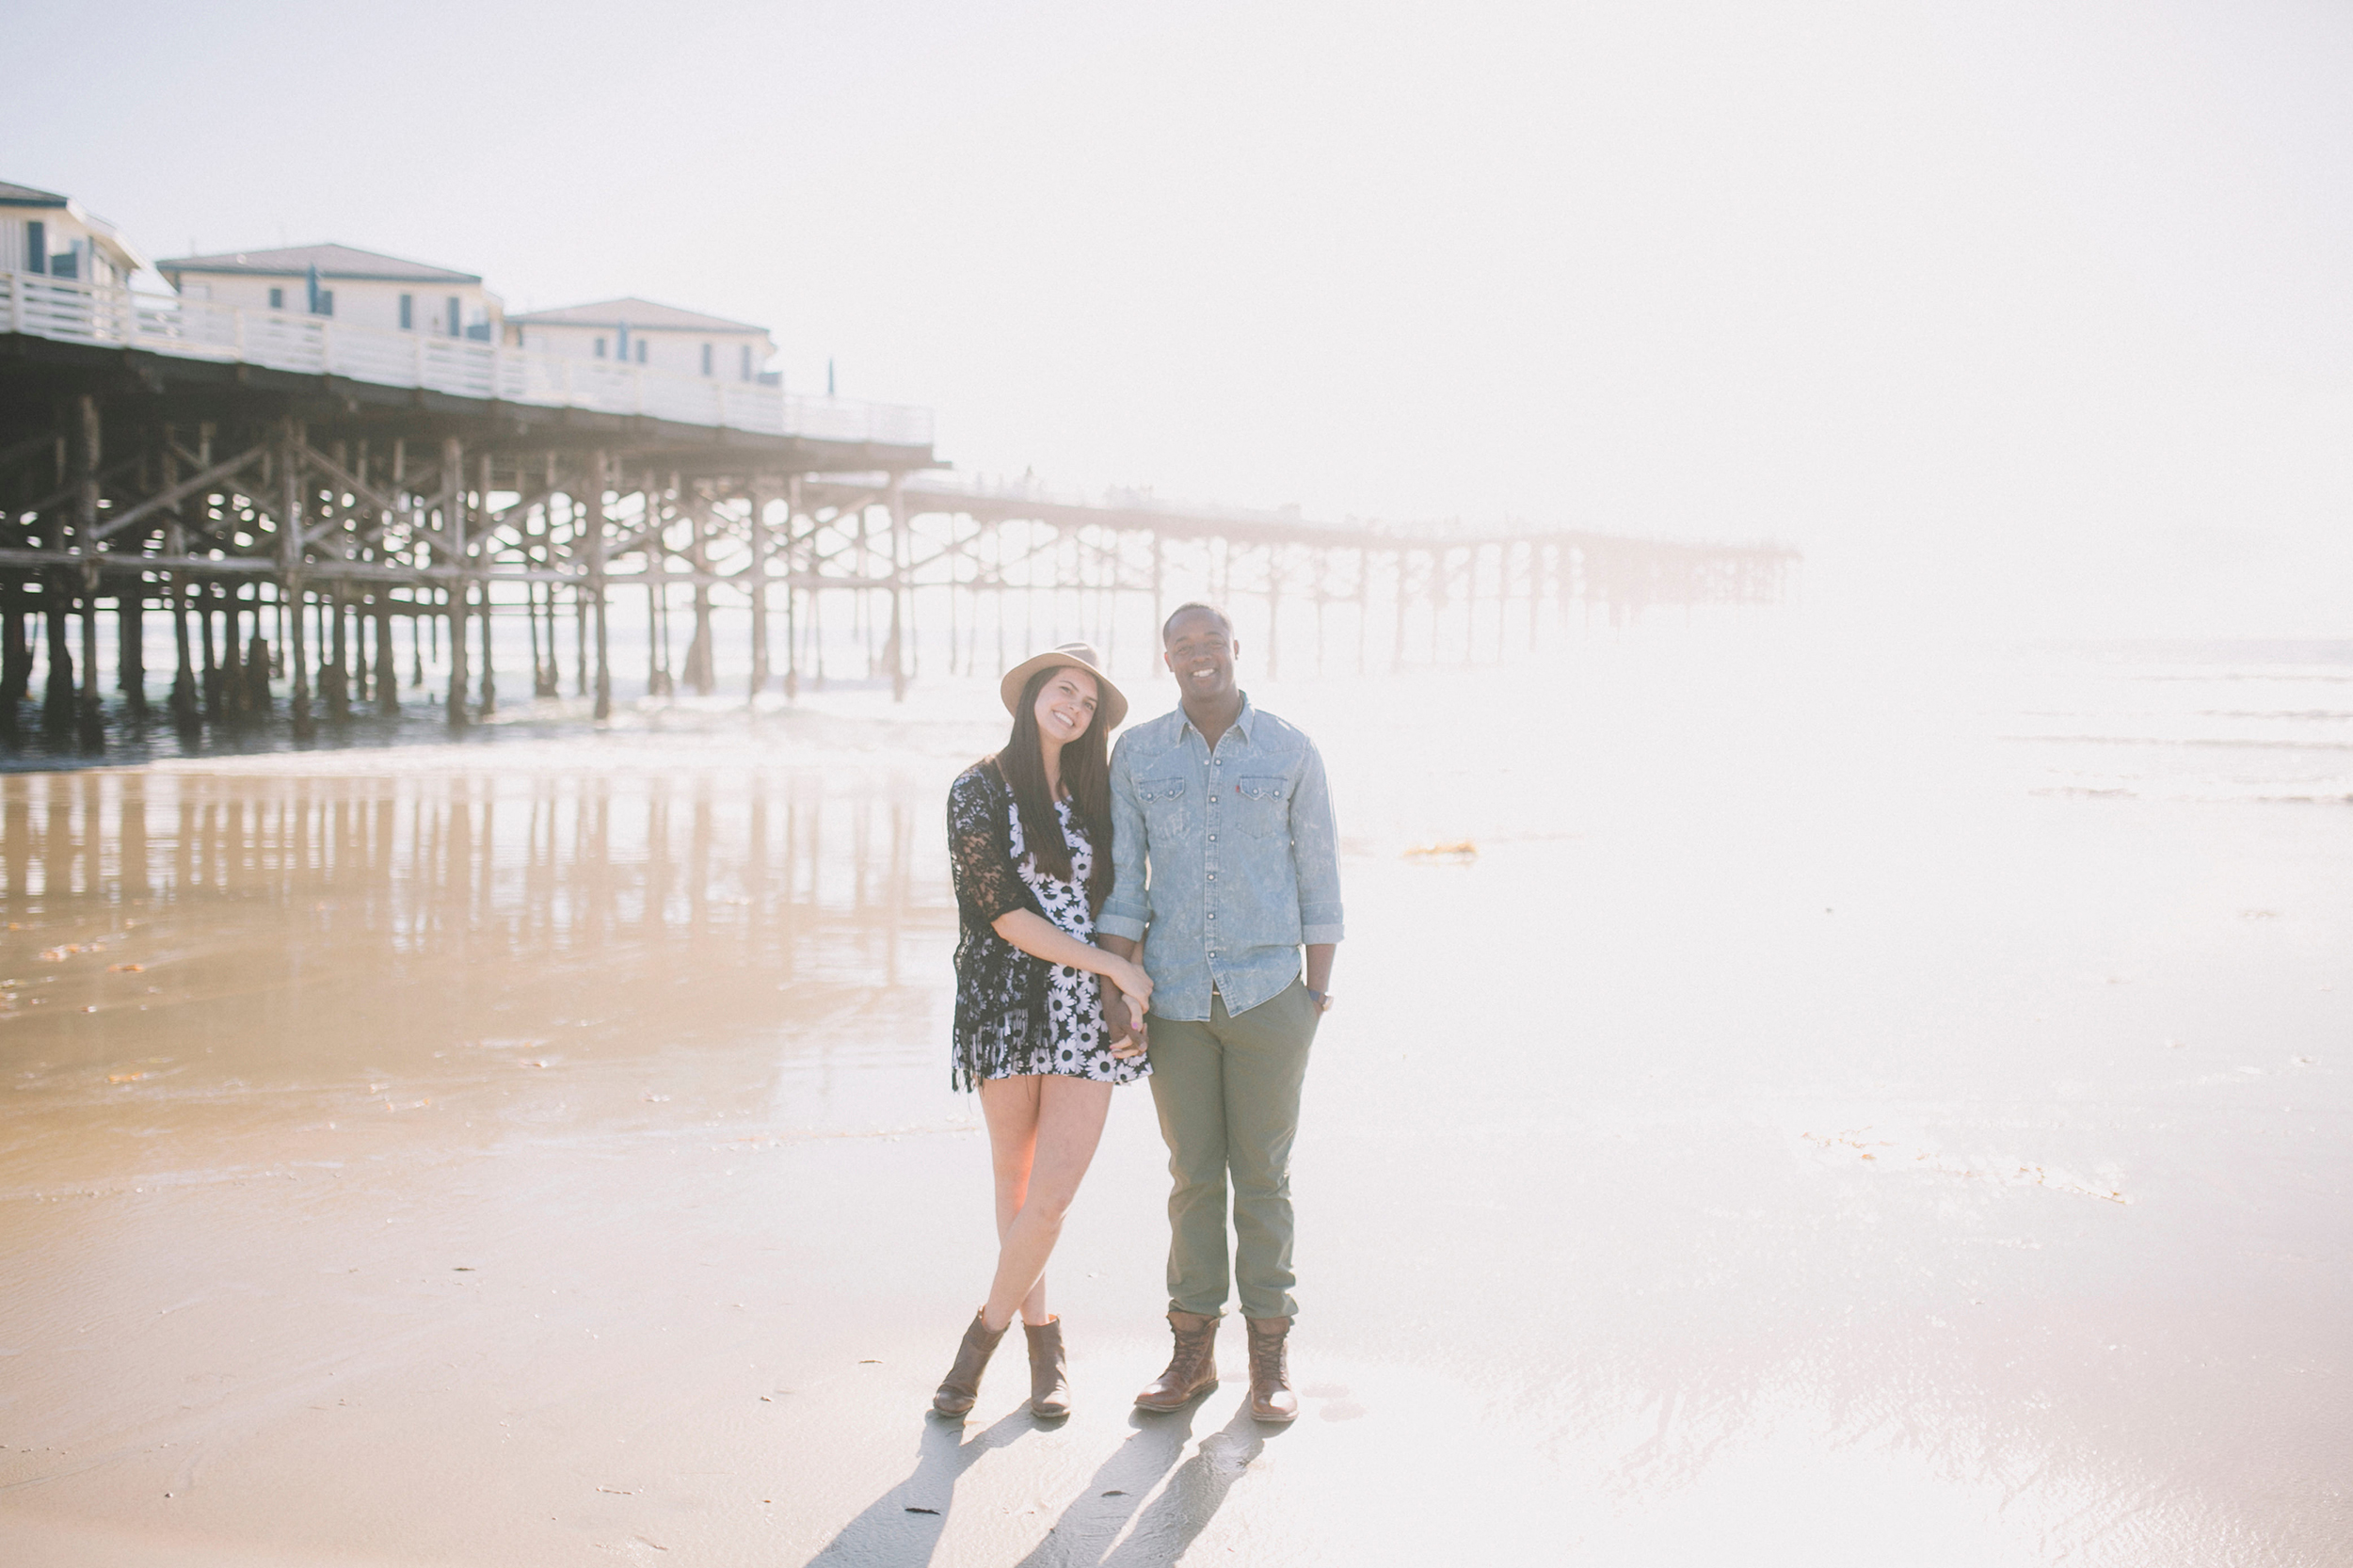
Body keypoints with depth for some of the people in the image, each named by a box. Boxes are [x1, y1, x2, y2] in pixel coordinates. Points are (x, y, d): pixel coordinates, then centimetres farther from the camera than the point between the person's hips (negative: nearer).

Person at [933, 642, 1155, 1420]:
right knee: (1016, 1189, 9)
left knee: (1053, 1193, -6)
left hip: (1090, 1011, 3)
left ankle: (984, 1336, 12)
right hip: (1009, 1001, -3)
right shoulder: (979, 790, -3)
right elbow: (1002, 912, -10)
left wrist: (1125, 997, 2)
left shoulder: (1092, 794, 13)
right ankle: (1041, 1335, 27)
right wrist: (1112, 965, -11)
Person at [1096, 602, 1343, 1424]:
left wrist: (1318, 993, 0)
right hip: (1175, 1000, 1)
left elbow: (1318, 876, 3)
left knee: (1262, 1172, 6)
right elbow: (1122, 880, 2)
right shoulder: (1136, 753, 3)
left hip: (1269, 994, -1)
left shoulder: (1291, 752, 0)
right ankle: (1193, 1349, 20)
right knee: (1192, 1174, 9)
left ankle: (1270, 1353, 18)